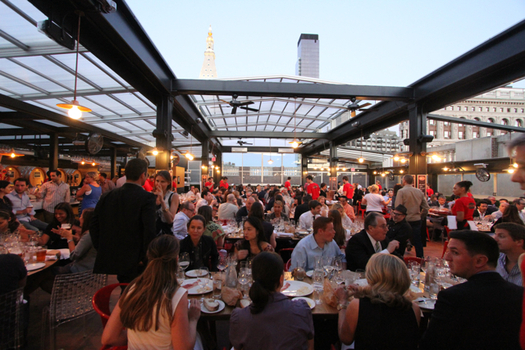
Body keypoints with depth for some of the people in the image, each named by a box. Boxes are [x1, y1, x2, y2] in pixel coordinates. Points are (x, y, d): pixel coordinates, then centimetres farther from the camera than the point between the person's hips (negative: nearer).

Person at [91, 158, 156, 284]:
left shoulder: (108, 196, 6)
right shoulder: (146, 197, -13)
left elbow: (94, 225, 10)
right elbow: (149, 231, -20)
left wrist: (101, 250, 16)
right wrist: (146, 259, -9)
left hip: (108, 260, 5)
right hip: (134, 263, -5)